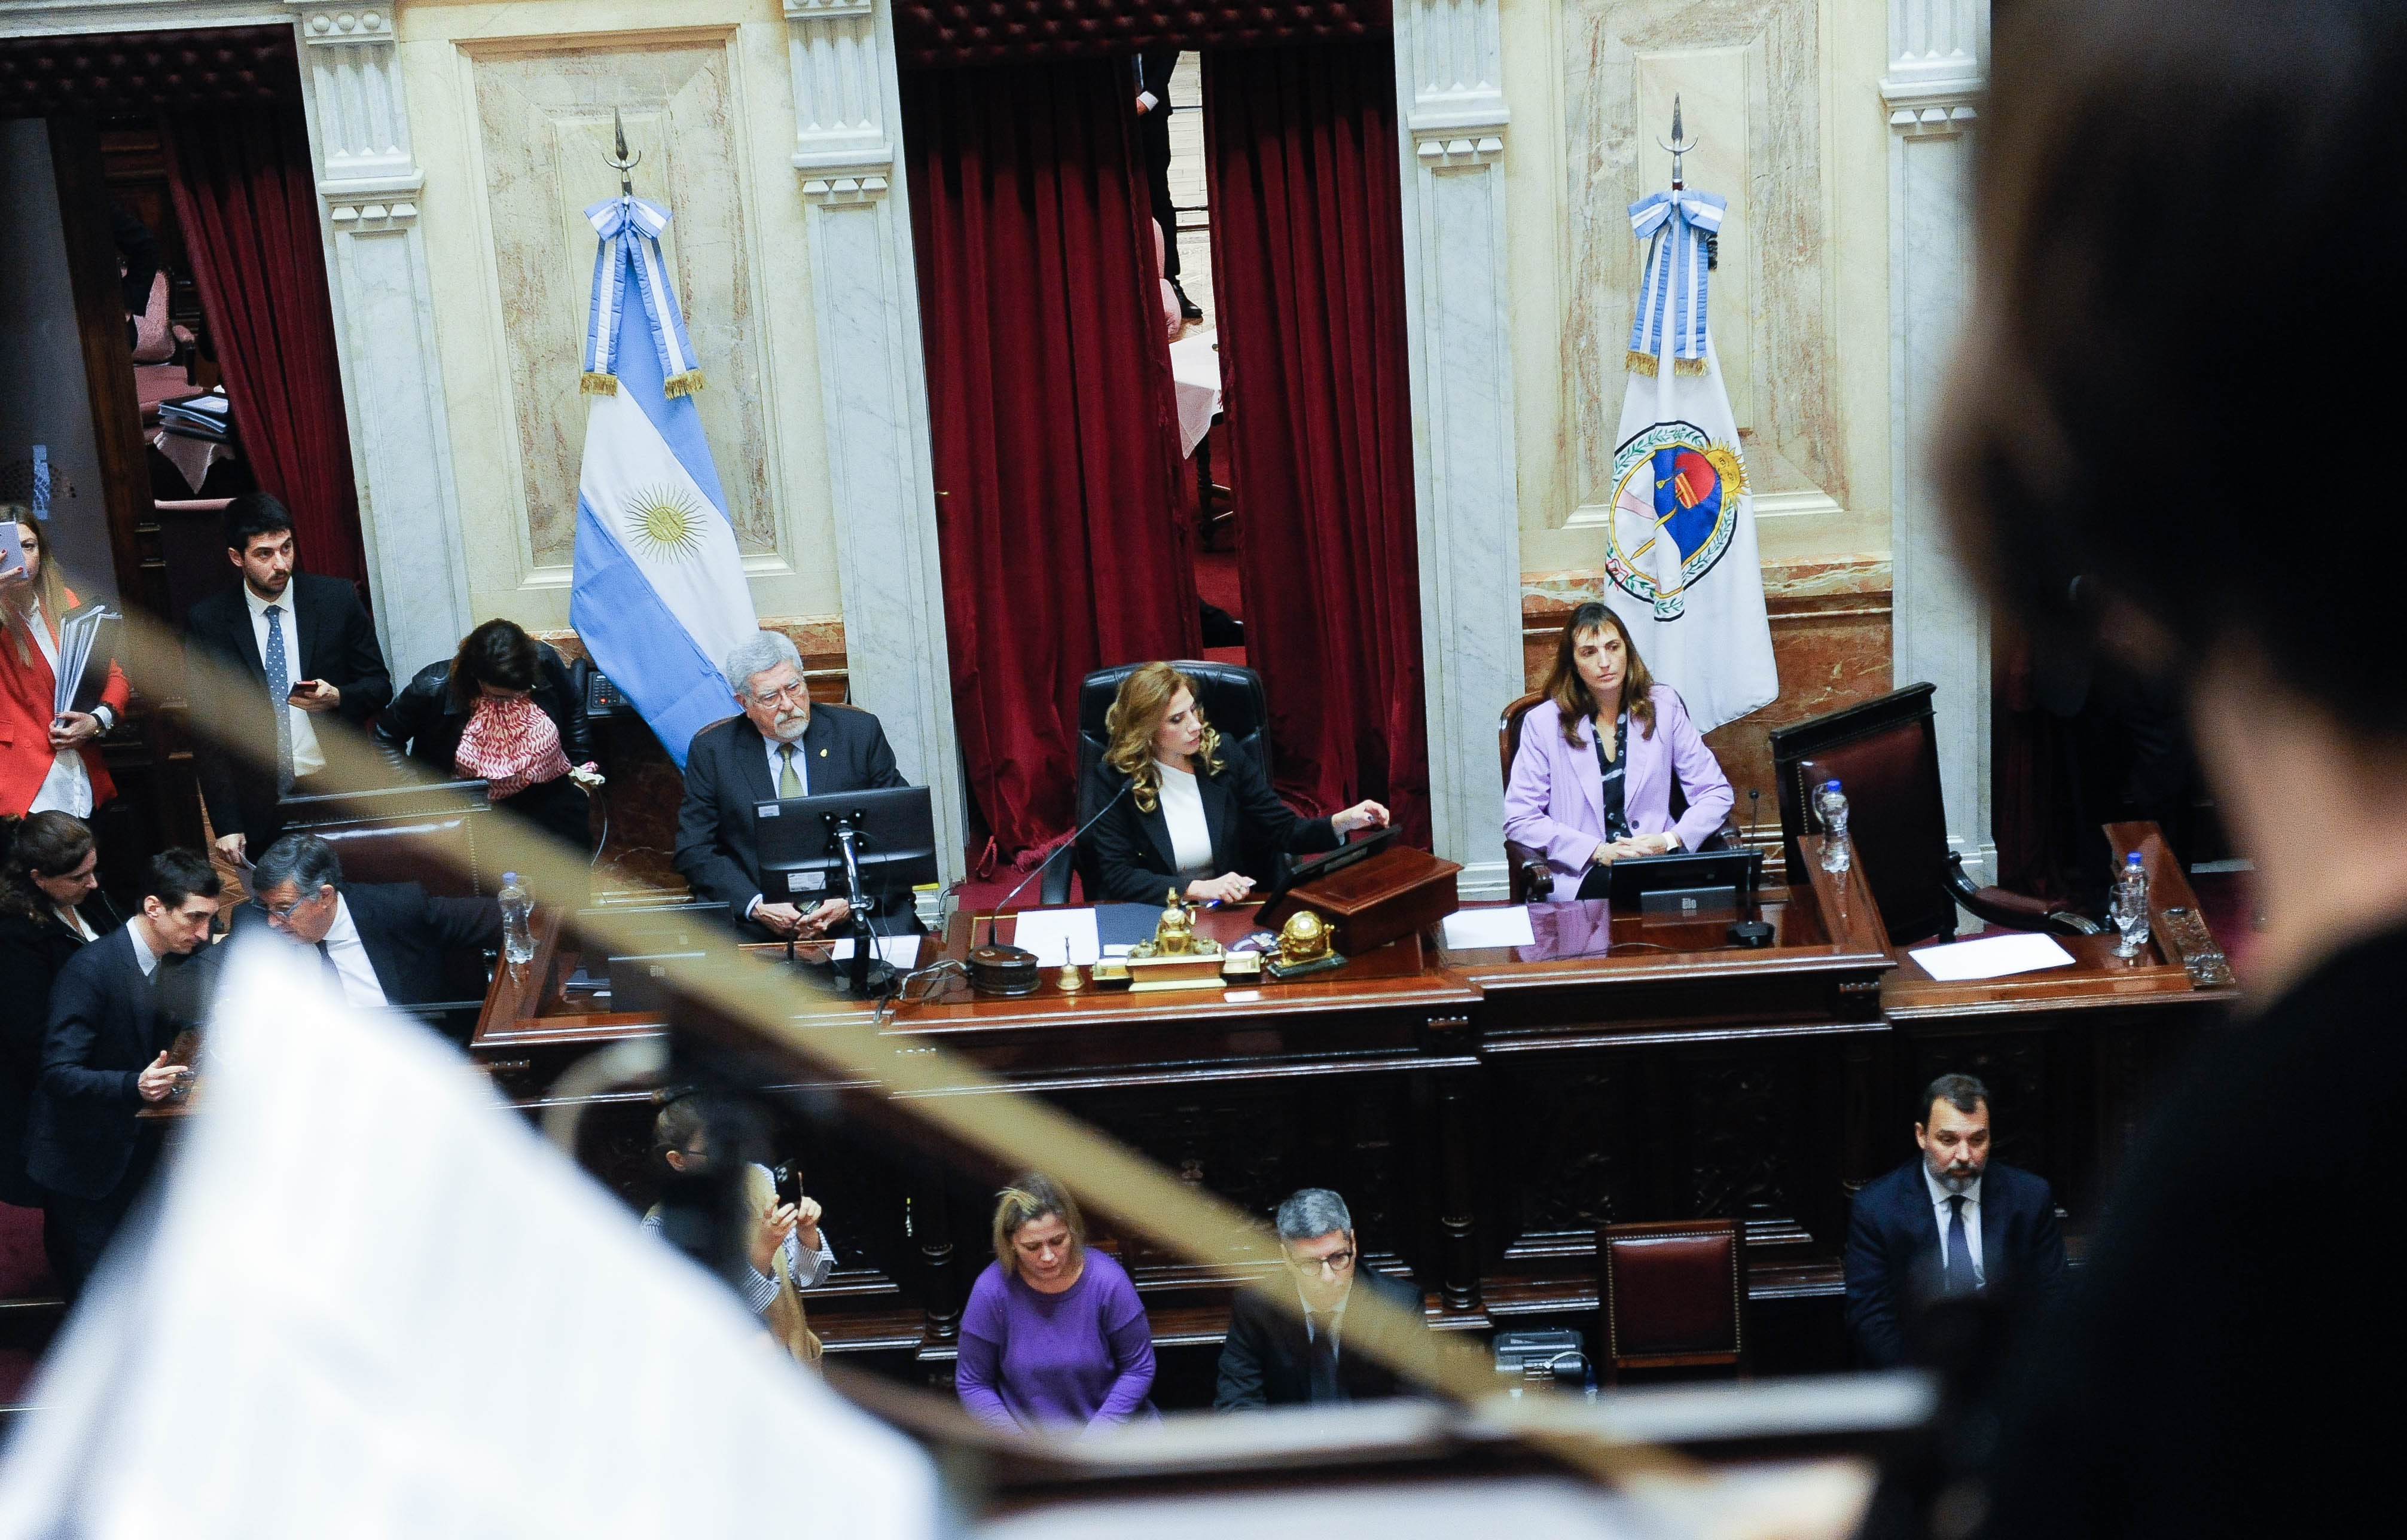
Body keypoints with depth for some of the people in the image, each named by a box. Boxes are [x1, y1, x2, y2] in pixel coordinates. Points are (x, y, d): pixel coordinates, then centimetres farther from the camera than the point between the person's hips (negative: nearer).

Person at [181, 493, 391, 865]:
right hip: (261, 807, -1)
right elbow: (206, 733, 0)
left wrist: (338, 697, -15)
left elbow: (379, 686, 8)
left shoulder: (337, 599, 1)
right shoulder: (206, 622, -1)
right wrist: (226, 825, -5)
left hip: (340, 793, 1)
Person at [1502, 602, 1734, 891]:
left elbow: (1716, 794, 10)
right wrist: (1599, 851, -12)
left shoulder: (1664, 707, 10)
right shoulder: (1544, 723, 3)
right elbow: (1519, 820, -1)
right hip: (1581, 873, -3)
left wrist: (1670, 840, -9)